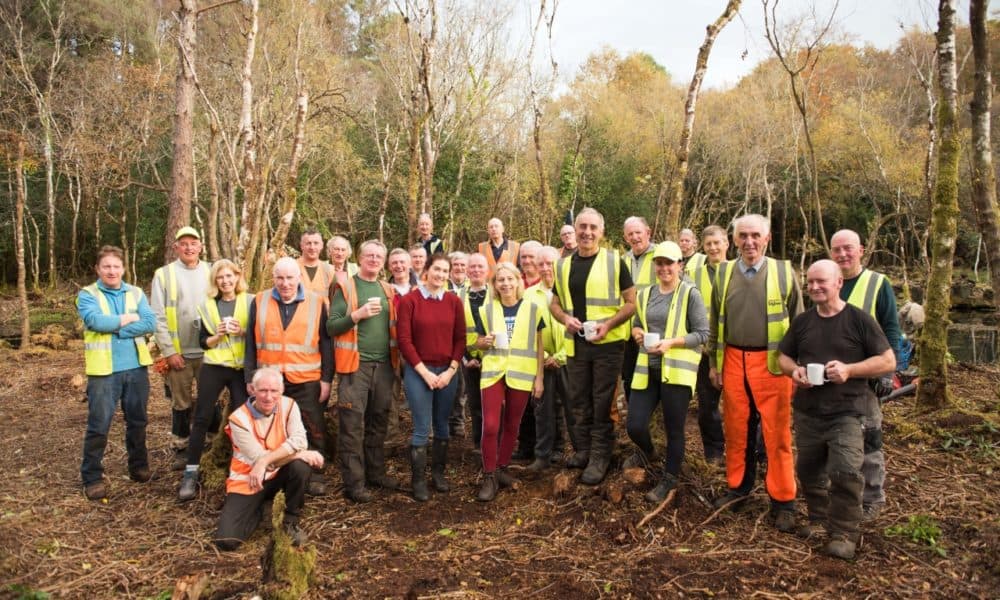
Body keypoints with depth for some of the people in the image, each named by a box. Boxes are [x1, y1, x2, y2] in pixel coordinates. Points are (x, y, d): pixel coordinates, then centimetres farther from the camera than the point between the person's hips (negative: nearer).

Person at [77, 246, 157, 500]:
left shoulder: (136, 293, 8)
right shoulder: (87, 294, -1)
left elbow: (150, 323, -7)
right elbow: (95, 320, -20)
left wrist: (114, 327, -14)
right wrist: (129, 318, -9)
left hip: (136, 367, 3)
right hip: (104, 369, -3)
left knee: (137, 421, 14)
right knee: (98, 425, 0)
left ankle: (138, 466, 31)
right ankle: (92, 477, 13)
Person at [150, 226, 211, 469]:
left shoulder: (211, 272, 6)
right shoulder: (164, 274, 0)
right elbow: (158, 318, -3)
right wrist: (169, 351, -8)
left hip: (209, 350, 1)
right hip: (179, 353, -1)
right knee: (181, 404, 9)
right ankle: (181, 450, 23)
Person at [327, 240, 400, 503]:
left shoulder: (388, 290, 13)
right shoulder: (345, 288, -3)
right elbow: (331, 327, -9)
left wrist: (396, 359, 7)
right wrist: (358, 314, -22)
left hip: (384, 365, 5)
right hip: (355, 365, -5)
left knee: (378, 423, 13)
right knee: (353, 426, -2)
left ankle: (376, 473, 25)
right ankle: (353, 483, 6)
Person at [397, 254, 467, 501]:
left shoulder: (454, 301, 4)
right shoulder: (409, 300, -6)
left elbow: (461, 338, 4)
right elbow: (404, 340, -8)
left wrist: (451, 370, -5)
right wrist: (424, 372, -11)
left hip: (447, 372, 3)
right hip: (418, 372, -3)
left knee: (443, 426, 12)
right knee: (422, 429, 0)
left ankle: (438, 472, 27)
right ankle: (418, 480, 13)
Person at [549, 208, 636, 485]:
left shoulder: (614, 261, -5)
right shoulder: (563, 265, 7)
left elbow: (631, 303, -4)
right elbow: (555, 303, 15)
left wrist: (608, 325, -19)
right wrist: (565, 318, -7)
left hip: (607, 343, -4)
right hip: (575, 344, 4)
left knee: (602, 402, 3)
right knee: (578, 400, 14)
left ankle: (600, 457, 16)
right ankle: (584, 450, 30)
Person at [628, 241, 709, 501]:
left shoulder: (690, 294, -5)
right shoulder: (645, 294, 11)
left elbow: (703, 334, -7)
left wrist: (671, 342, -20)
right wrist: (637, 333, -1)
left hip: (677, 370, -4)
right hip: (647, 368, 4)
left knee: (674, 429, 6)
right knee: (634, 425, 2)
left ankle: (669, 479, 27)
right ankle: (646, 453, 37)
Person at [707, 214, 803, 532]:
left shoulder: (784, 272, 0)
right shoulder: (724, 273, 7)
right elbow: (715, 322, 13)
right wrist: (713, 362, 11)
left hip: (772, 361, -3)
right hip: (733, 360, 3)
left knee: (777, 433, 2)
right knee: (736, 429, 12)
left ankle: (783, 500, 15)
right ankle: (738, 486, 29)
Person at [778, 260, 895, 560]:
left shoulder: (859, 319, -6)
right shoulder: (802, 321, 7)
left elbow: (888, 361, -5)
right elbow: (783, 356, 15)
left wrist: (849, 370, -20)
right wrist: (794, 370, -8)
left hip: (847, 413, -5)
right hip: (807, 412, 5)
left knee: (845, 472, -12)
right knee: (809, 470, 14)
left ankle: (844, 534, 4)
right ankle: (818, 520, 34)